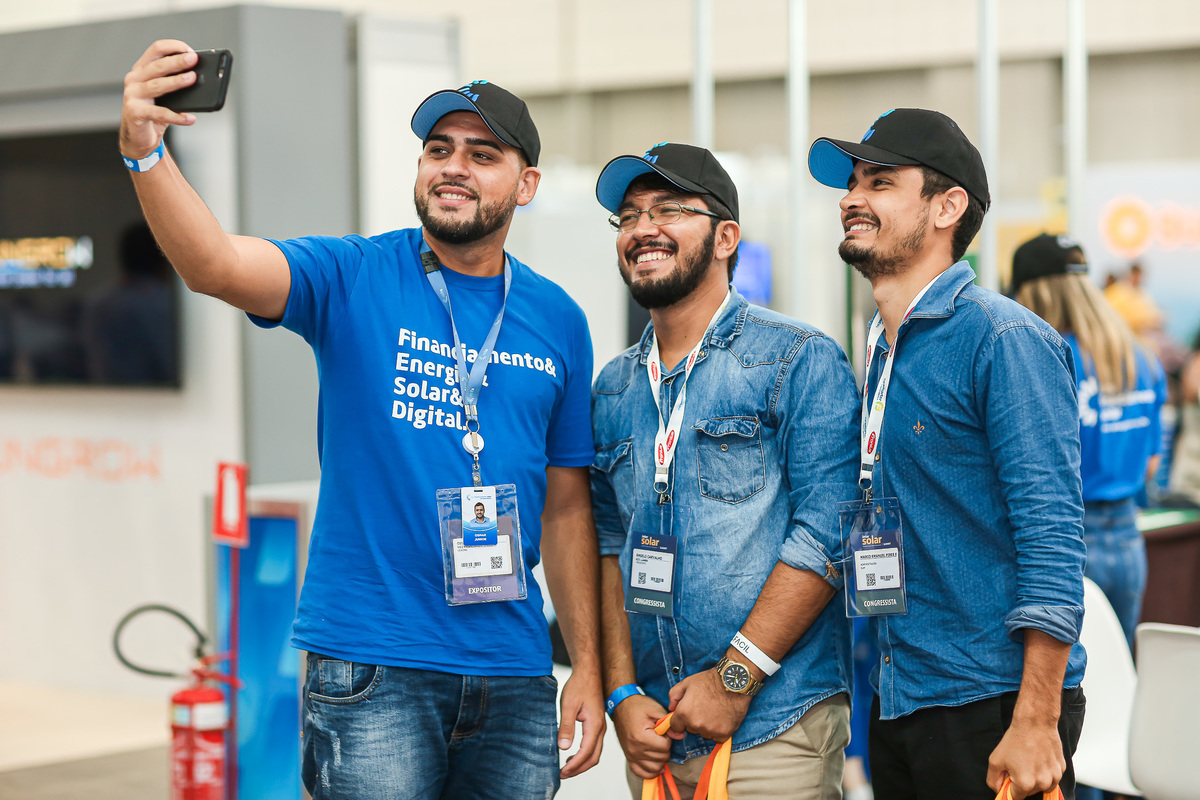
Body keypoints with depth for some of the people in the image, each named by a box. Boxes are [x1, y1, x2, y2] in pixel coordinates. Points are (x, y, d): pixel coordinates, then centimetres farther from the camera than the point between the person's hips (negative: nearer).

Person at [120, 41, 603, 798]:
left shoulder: (558, 319, 7)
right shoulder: (354, 279, -3)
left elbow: (567, 507, 11)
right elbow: (214, 264, -22)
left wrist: (590, 668, 8)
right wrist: (145, 151, -40)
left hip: (513, 675, 4)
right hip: (371, 670, -3)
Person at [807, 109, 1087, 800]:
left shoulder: (1003, 340, -13)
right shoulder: (880, 351, 12)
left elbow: (1053, 539, -18)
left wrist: (1036, 723, -22)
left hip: (993, 709, -8)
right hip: (899, 703, 8)